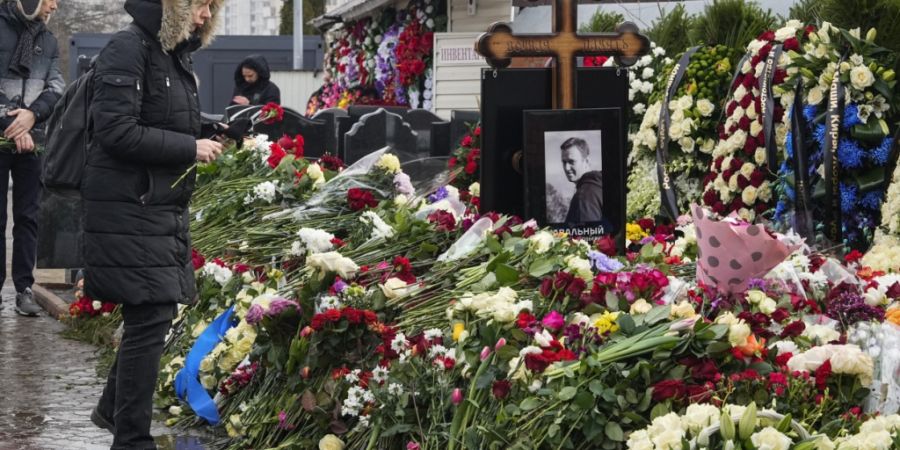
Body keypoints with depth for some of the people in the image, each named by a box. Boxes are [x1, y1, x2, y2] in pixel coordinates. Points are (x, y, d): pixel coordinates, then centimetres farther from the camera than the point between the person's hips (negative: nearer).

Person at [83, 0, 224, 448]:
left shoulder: (176, 54, 14)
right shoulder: (128, 49, -14)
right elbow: (117, 132, -21)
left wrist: (216, 129, 8)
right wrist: (190, 148, -16)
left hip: (165, 208, 9)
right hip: (128, 209, -9)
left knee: (158, 311, 15)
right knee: (151, 318, -8)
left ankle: (113, 407, 34)